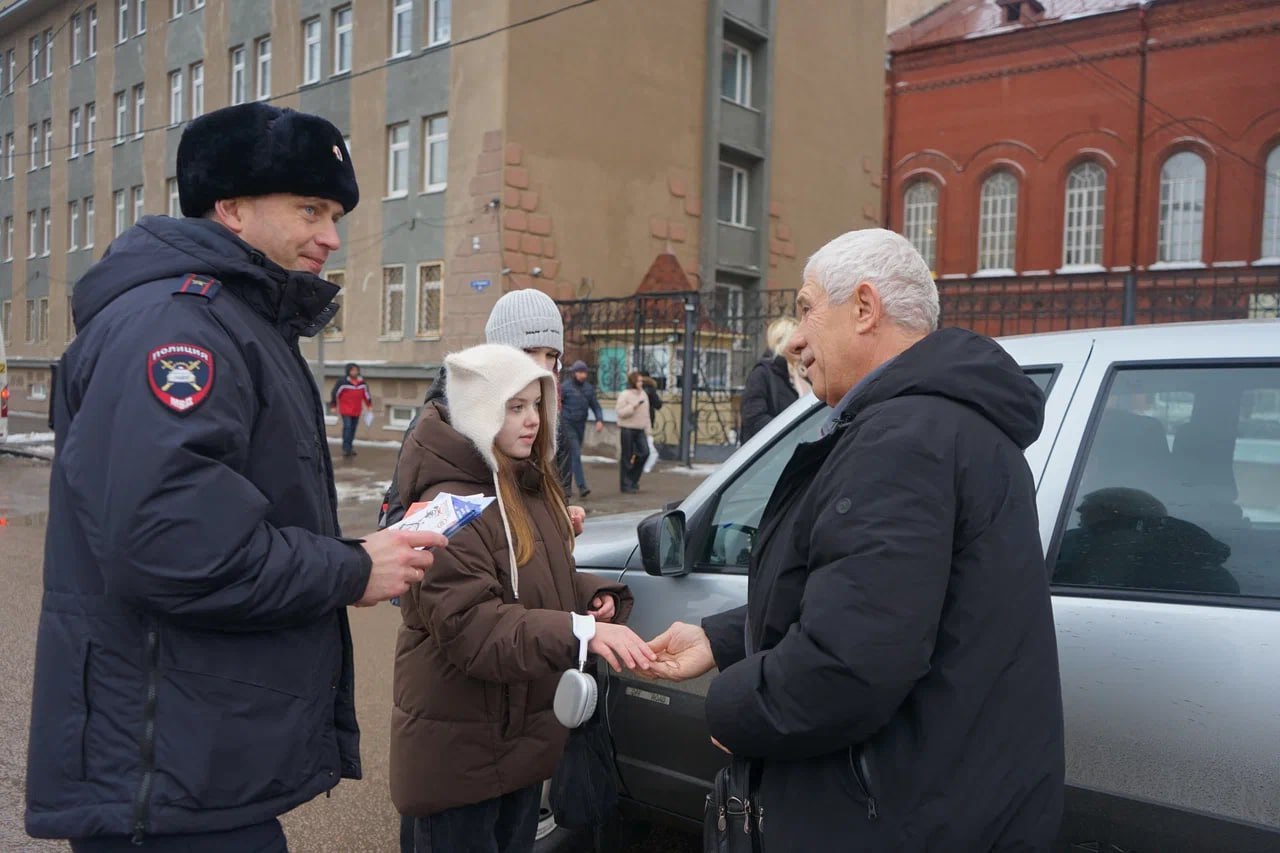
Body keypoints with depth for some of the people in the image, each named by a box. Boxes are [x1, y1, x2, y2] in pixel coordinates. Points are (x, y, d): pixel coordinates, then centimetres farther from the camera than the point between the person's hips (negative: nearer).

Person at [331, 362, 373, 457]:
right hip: (345, 410, -5)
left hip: (357, 410, 5)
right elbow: (335, 393, -5)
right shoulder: (342, 382, -11)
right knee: (347, 427, -13)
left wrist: (370, 405, 18)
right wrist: (333, 405, -3)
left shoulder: (362, 382, 5)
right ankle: (346, 448, -9)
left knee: (353, 428, 9)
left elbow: (366, 394, 17)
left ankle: (349, 447, 19)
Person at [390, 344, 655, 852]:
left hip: (525, 734, 9)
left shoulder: (530, 486, 7)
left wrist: (595, 596, -4)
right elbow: (470, 627, -31)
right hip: (460, 750, -9)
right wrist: (579, 631, -42)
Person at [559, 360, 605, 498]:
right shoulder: (565, 387, -7)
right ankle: (581, 486, -18)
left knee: (570, 456, 12)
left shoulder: (589, 388, 8)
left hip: (581, 426, 5)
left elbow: (595, 406, 10)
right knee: (576, 454, -14)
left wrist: (600, 420, -6)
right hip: (568, 425, -5)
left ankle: (565, 486, 22)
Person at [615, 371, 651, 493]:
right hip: (627, 429, -5)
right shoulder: (625, 395, -7)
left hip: (640, 429, 6)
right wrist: (634, 406, -21)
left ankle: (633, 479, 11)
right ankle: (626, 485, 9)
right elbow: (620, 412, -14)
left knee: (644, 452, -8)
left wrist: (647, 430, 13)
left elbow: (646, 414, 16)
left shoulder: (644, 395, 12)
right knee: (627, 458, 0)